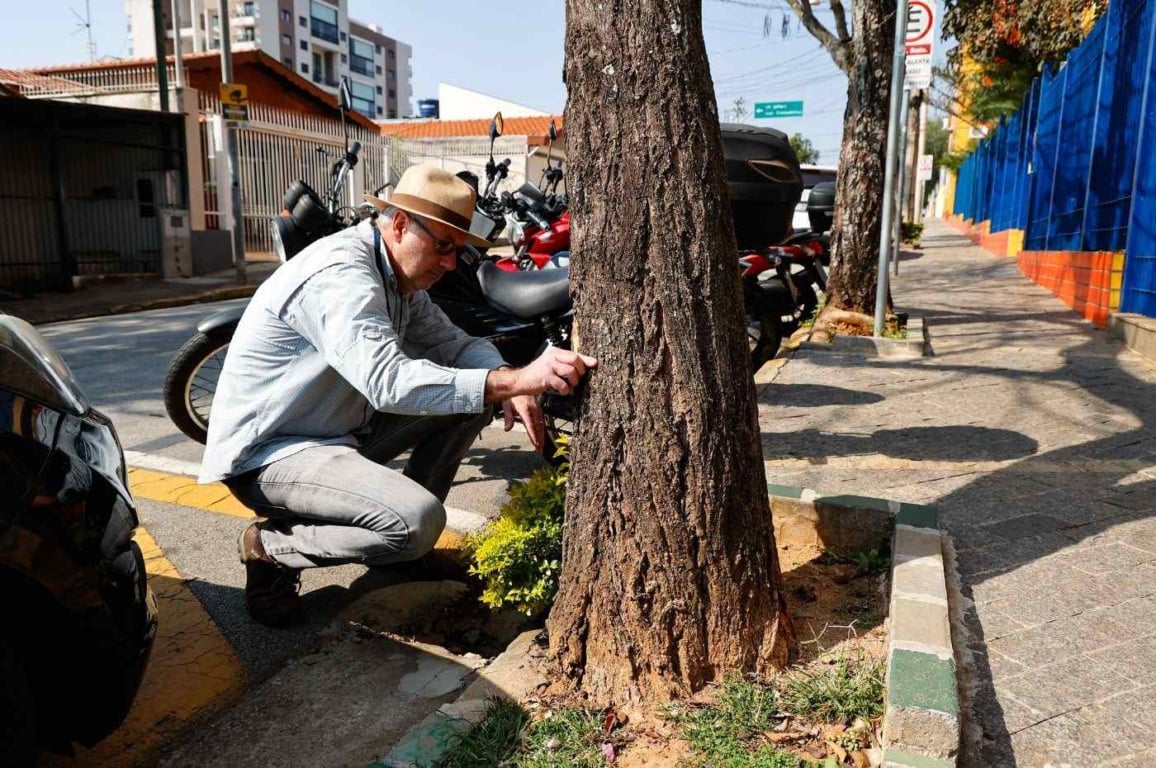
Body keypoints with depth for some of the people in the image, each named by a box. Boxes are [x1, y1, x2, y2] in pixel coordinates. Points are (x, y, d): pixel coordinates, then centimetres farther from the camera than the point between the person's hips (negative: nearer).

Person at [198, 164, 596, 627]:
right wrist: (514, 380, -45)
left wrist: (510, 385, -16)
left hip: (340, 429, 10)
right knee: (418, 521, -31)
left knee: (472, 398, 3)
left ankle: (405, 535, 11)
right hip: (269, 451, -10)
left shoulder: (399, 276, 5)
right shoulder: (341, 275, -26)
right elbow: (389, 380, -39)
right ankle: (269, 547, -6)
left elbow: (455, 342, 6)